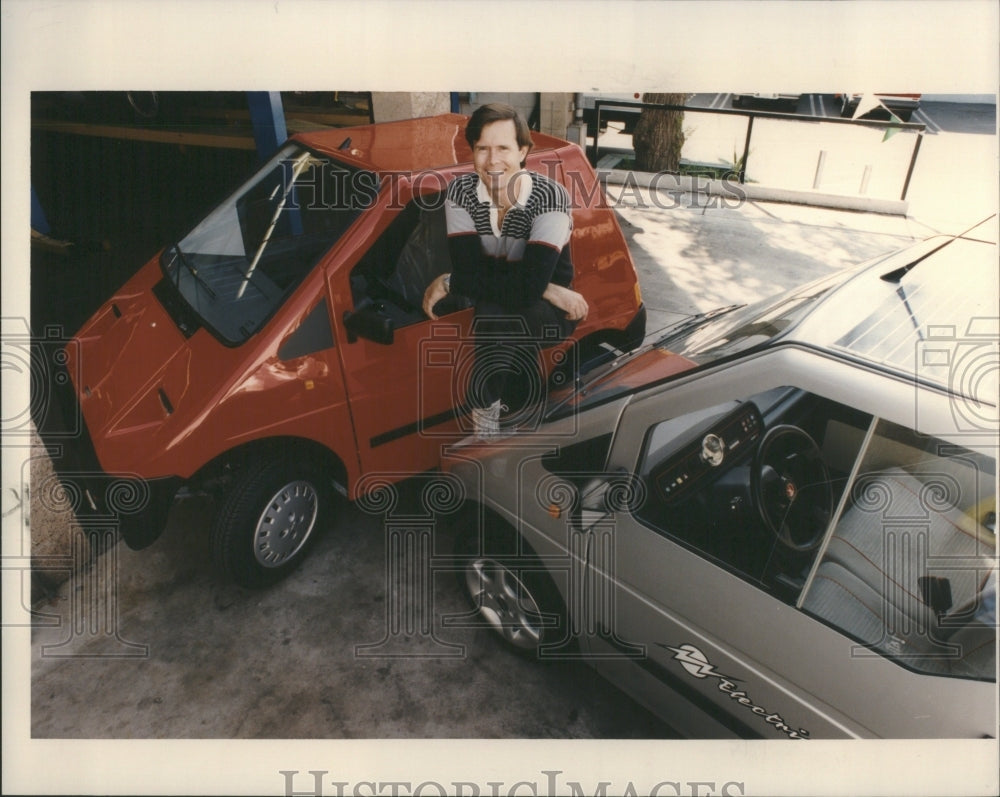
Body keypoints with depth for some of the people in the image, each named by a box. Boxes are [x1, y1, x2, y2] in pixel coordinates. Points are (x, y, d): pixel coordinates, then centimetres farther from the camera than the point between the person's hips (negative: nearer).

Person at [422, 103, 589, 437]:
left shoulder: (549, 195, -23)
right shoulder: (461, 190, -11)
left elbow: (530, 287, -30)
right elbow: (469, 270, -18)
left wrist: (448, 283, -23)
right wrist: (548, 291, -25)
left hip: (548, 313, -3)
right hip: (491, 310, 4)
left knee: (493, 314, -32)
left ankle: (484, 405, -11)